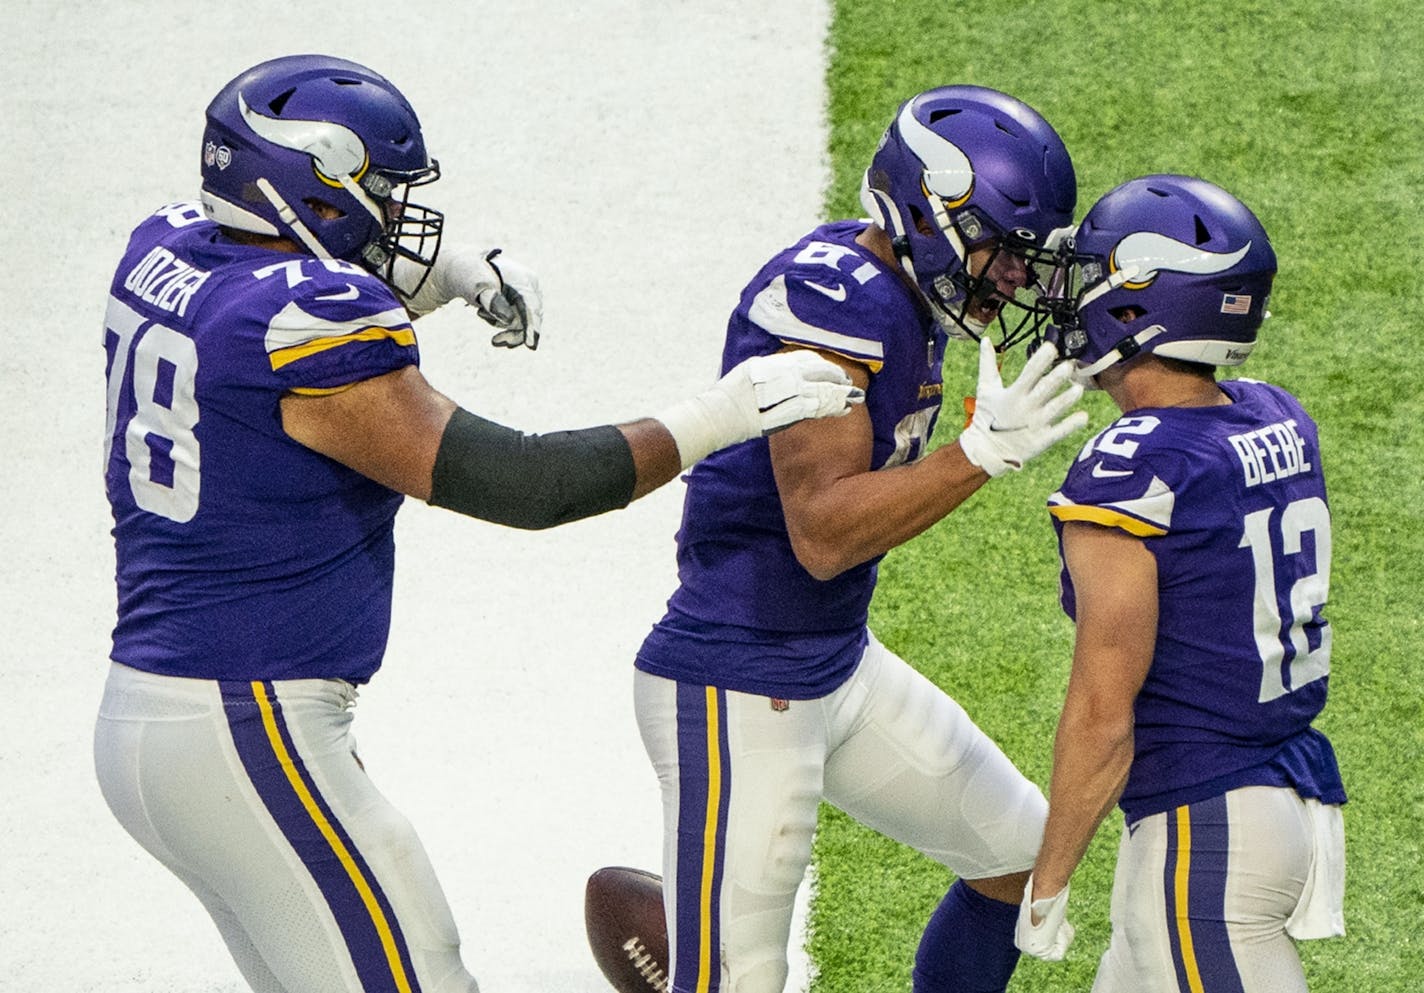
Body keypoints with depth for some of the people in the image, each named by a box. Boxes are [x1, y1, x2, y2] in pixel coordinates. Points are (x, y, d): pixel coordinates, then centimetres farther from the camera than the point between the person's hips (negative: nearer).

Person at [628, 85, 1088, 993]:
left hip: (842, 667, 10)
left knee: (1022, 856, 17)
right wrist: (985, 450, -31)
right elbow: (822, 534, -27)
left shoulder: (901, 296, 6)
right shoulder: (835, 296, -23)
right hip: (736, 691, -10)